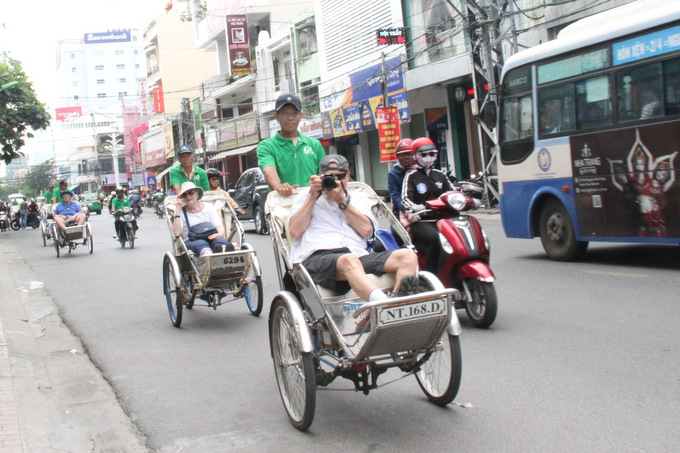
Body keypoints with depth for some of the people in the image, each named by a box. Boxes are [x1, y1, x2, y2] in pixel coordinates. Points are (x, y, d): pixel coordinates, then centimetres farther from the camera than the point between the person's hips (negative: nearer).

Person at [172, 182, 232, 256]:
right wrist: (178, 210, -4)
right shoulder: (180, 211, 14)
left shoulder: (209, 207, 19)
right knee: (201, 243, -37)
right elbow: (177, 233, -3)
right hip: (191, 241, -1)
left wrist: (220, 234, -17)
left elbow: (220, 227, 9)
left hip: (211, 238, 2)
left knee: (220, 240, -33)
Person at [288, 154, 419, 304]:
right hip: (317, 257, -3)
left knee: (407, 256, -22)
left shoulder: (358, 198, 30)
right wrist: (313, 196, 8)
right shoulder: (306, 197, 26)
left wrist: (342, 200, 5)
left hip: (358, 254, 4)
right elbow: (295, 231, 7)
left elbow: (366, 230, 9)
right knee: (349, 261, -40)